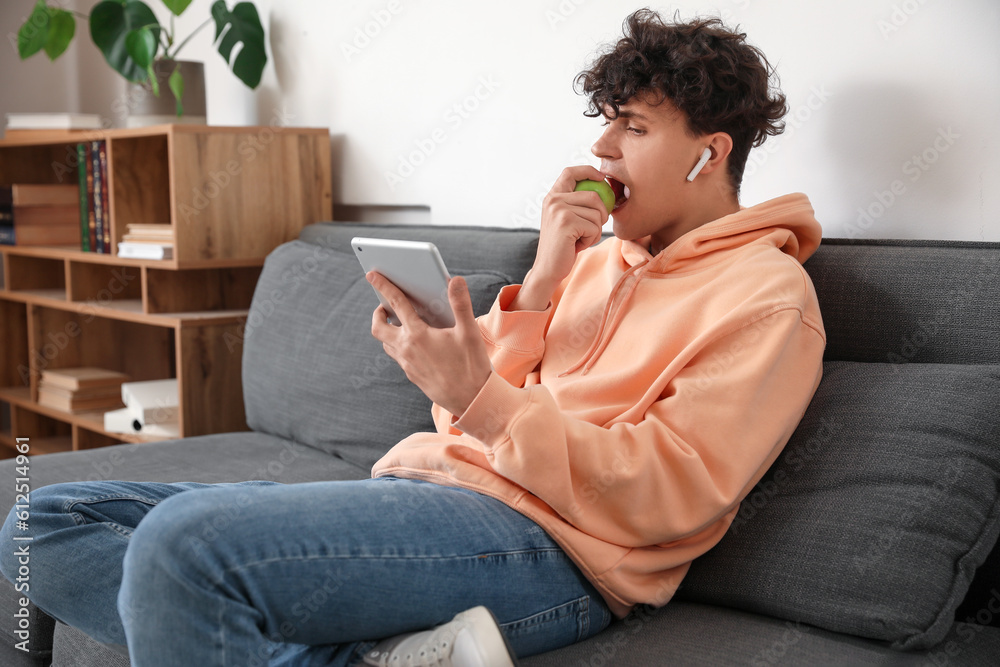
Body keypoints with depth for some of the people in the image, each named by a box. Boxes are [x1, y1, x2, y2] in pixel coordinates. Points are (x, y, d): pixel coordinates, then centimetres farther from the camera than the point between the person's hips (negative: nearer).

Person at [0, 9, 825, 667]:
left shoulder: (765, 294, 2)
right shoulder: (596, 257, 24)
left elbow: (666, 497, -11)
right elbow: (459, 416, 16)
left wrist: (483, 397, -23)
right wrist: (540, 286, 1)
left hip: (547, 541, -9)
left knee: (184, 537, -32)